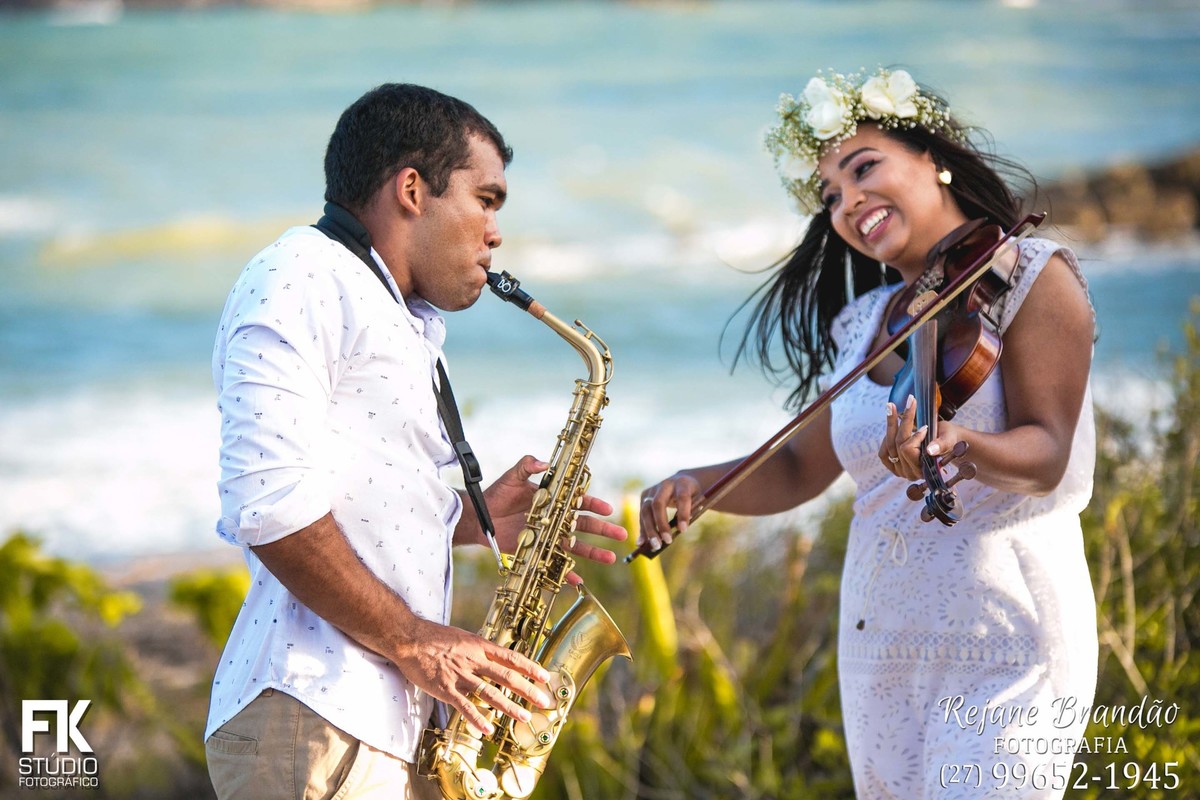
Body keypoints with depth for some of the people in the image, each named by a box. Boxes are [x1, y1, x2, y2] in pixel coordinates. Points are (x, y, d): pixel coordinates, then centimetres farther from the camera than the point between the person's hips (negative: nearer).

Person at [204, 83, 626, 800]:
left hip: (397, 733, 10)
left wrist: (474, 519, 13)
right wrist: (412, 640, -15)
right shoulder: (302, 279, -6)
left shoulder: (406, 327, 26)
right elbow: (266, 502, -18)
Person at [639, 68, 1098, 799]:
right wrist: (696, 483, -2)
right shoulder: (861, 324, 12)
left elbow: (1045, 455, -15)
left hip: (1004, 652, -6)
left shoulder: (1030, 277, -5)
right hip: (881, 650, 6)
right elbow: (800, 471, 16)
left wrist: (955, 445, -36)